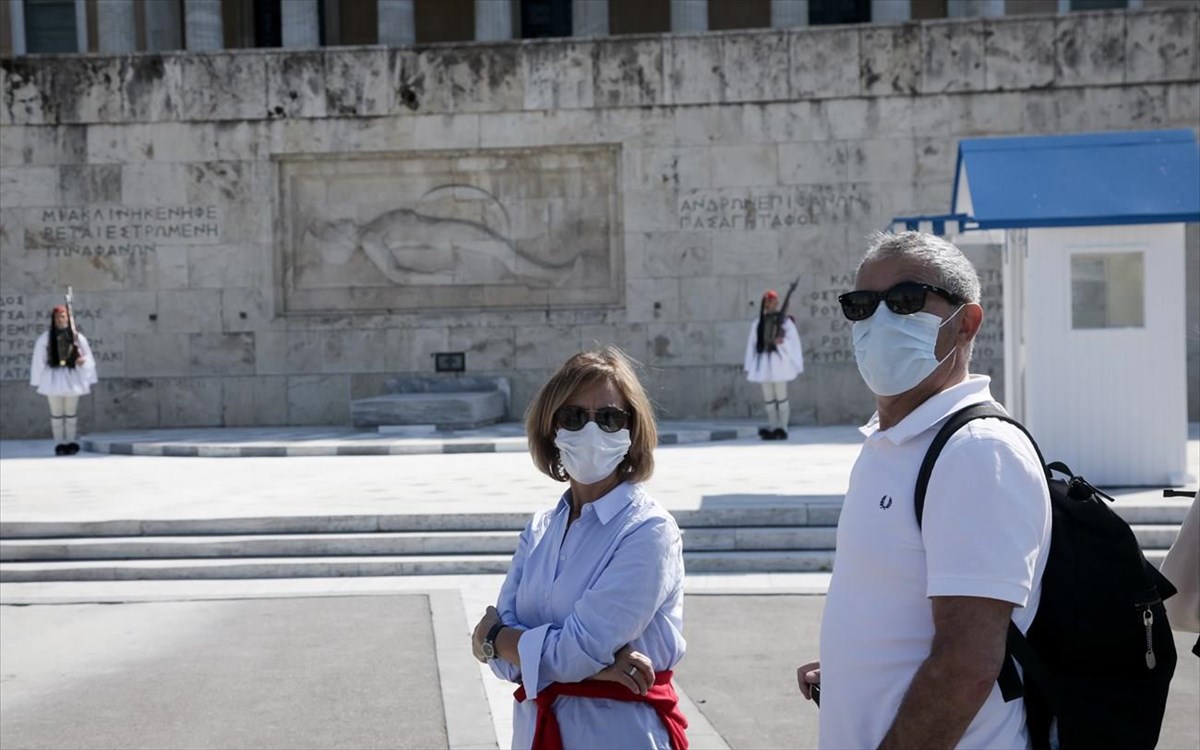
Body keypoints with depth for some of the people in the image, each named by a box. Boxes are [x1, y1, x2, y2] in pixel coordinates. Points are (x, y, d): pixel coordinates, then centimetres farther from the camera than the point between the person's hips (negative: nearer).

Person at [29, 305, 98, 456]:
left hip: (72, 378, 1)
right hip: (53, 377, -1)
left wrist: (82, 360, -16)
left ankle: (70, 443, 16)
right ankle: (59, 445, 10)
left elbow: (87, 357, 6)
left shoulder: (77, 337, 0)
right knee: (56, 414, 5)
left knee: (71, 413, 8)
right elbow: (38, 360, 0)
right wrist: (37, 381, -1)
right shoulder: (45, 338, -2)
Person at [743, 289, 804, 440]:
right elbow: (752, 344, 12)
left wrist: (781, 342, -21)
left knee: (781, 397, -3)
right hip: (763, 362, 5)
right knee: (768, 399, 7)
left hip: (779, 361, -5)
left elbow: (793, 341, -2)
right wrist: (748, 366, 10)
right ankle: (772, 428, 12)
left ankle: (782, 428, 0)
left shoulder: (785, 321, 0)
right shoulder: (758, 323, 12)